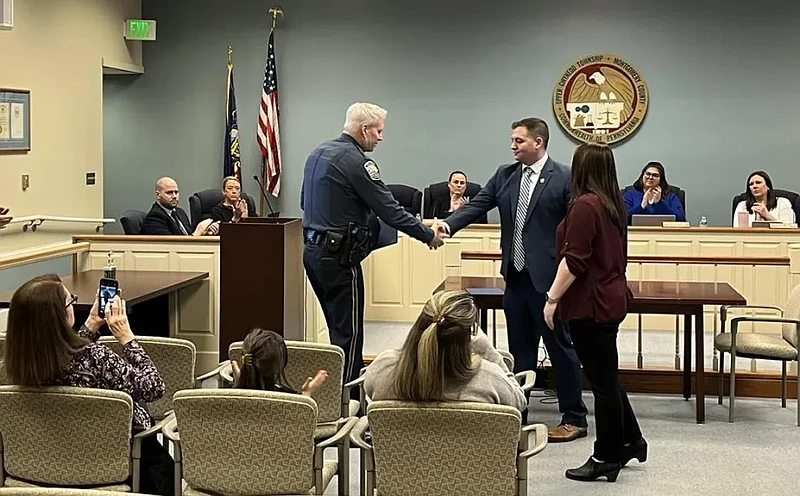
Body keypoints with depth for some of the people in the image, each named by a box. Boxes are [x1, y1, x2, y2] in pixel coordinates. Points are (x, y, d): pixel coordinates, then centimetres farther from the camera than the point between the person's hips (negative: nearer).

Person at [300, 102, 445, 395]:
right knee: (349, 333, -3)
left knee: (339, 329, 17)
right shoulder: (356, 161, -15)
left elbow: (305, 202, 22)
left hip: (313, 251, 10)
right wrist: (428, 236, -6)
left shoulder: (318, 153, 13)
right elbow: (389, 210, -16)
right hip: (339, 257, -10)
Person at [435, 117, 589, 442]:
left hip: (548, 278, -6)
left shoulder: (564, 178, -8)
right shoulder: (505, 175, 9)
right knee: (519, 349, 14)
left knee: (560, 346, 3)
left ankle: (574, 419, 13)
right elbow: (477, 205, 3)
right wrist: (448, 225, -15)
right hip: (515, 277, 6)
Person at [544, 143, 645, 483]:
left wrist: (552, 298, -15)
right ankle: (630, 441, 27)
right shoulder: (614, 204, 11)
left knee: (602, 379, -1)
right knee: (606, 376, 19)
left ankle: (607, 458, 8)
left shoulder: (585, 205, -18)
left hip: (592, 303, -9)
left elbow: (574, 260, -22)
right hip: (609, 297, 9)